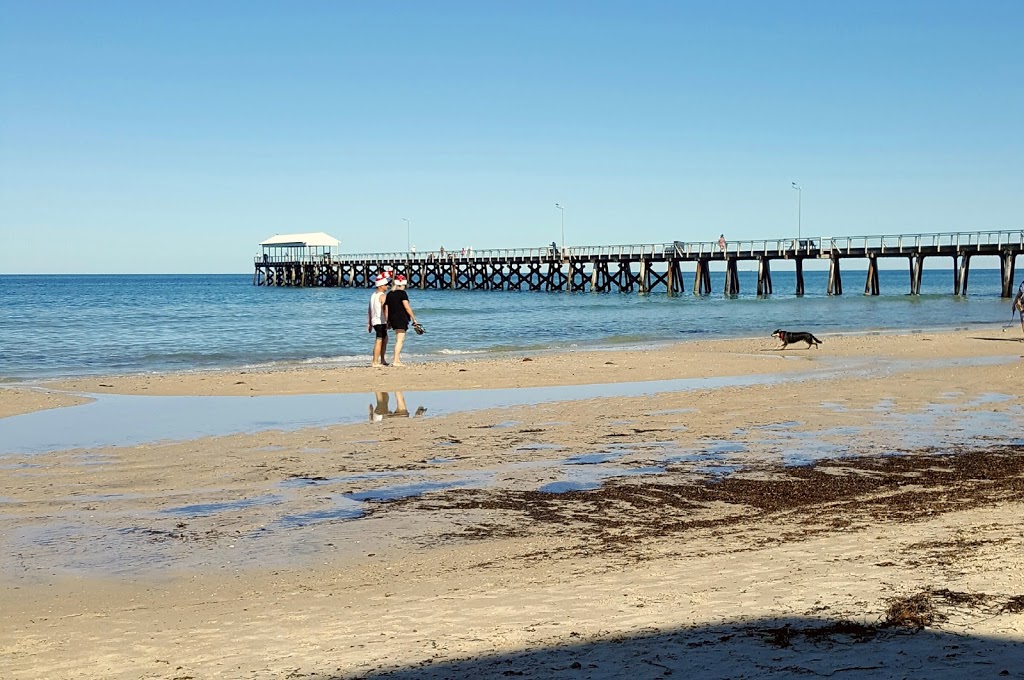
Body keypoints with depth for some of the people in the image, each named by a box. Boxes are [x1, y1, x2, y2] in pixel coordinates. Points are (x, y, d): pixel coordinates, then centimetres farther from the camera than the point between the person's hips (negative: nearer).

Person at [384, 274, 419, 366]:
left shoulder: (389, 294, 11)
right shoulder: (402, 293, -9)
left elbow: (386, 309, 13)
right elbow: (407, 307, -16)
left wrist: (387, 321, 20)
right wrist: (413, 318, -10)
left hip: (393, 319, 7)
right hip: (401, 319, -7)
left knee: (400, 339, 20)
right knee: (400, 340, -6)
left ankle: (396, 358, 17)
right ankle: (396, 361, -9)